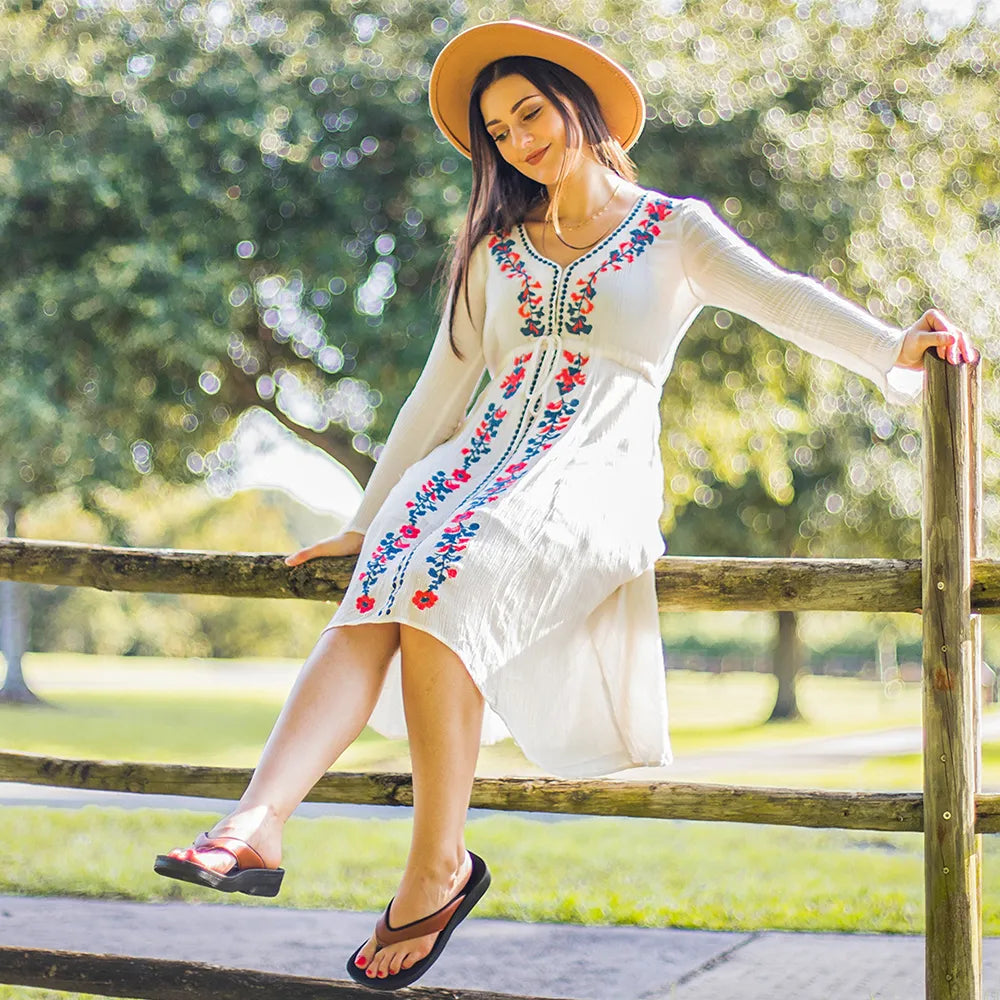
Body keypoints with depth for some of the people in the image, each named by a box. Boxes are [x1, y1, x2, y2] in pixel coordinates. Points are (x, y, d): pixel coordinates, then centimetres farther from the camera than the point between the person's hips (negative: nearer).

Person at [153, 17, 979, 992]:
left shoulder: (676, 230, 8)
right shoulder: (496, 248, 21)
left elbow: (782, 297, -9)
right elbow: (445, 386, 24)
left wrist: (894, 350, -28)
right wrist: (368, 512, 23)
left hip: (596, 475, -4)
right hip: (478, 462, 4)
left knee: (440, 593, -33)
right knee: (371, 605, -27)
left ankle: (437, 871, -25)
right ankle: (257, 822, -43)